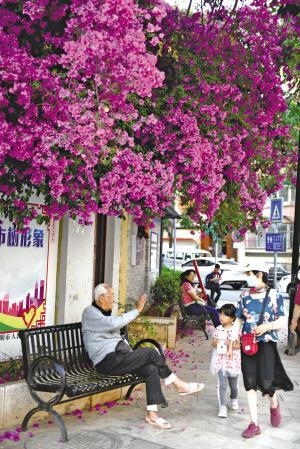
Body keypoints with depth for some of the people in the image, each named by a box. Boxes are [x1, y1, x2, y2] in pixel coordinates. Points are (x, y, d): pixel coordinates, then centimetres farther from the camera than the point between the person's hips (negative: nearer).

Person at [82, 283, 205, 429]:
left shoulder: (105, 314, 23)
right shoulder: (90, 313, -6)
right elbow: (114, 323, -22)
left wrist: (132, 355, 11)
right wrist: (137, 310, -16)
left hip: (117, 358, 9)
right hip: (106, 361, -9)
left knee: (151, 369, -15)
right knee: (150, 352, -19)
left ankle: (152, 414, -15)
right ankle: (178, 384, -4)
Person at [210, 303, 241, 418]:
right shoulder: (218, 329, 0)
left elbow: (238, 345, -8)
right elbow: (213, 342, 6)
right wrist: (215, 343, -16)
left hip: (233, 361, -1)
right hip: (221, 360, 1)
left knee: (233, 384, 18)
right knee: (222, 385, -6)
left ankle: (233, 400, 43)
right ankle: (222, 407, -2)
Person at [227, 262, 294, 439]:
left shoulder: (274, 295, -4)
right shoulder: (245, 296, 6)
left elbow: (282, 321, -2)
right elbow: (238, 321, 11)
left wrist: (267, 326, -20)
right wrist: (231, 343, 8)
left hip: (267, 344, -3)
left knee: (266, 382, -7)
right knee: (250, 383, 2)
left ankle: (274, 405, 29)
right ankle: (255, 424, 12)